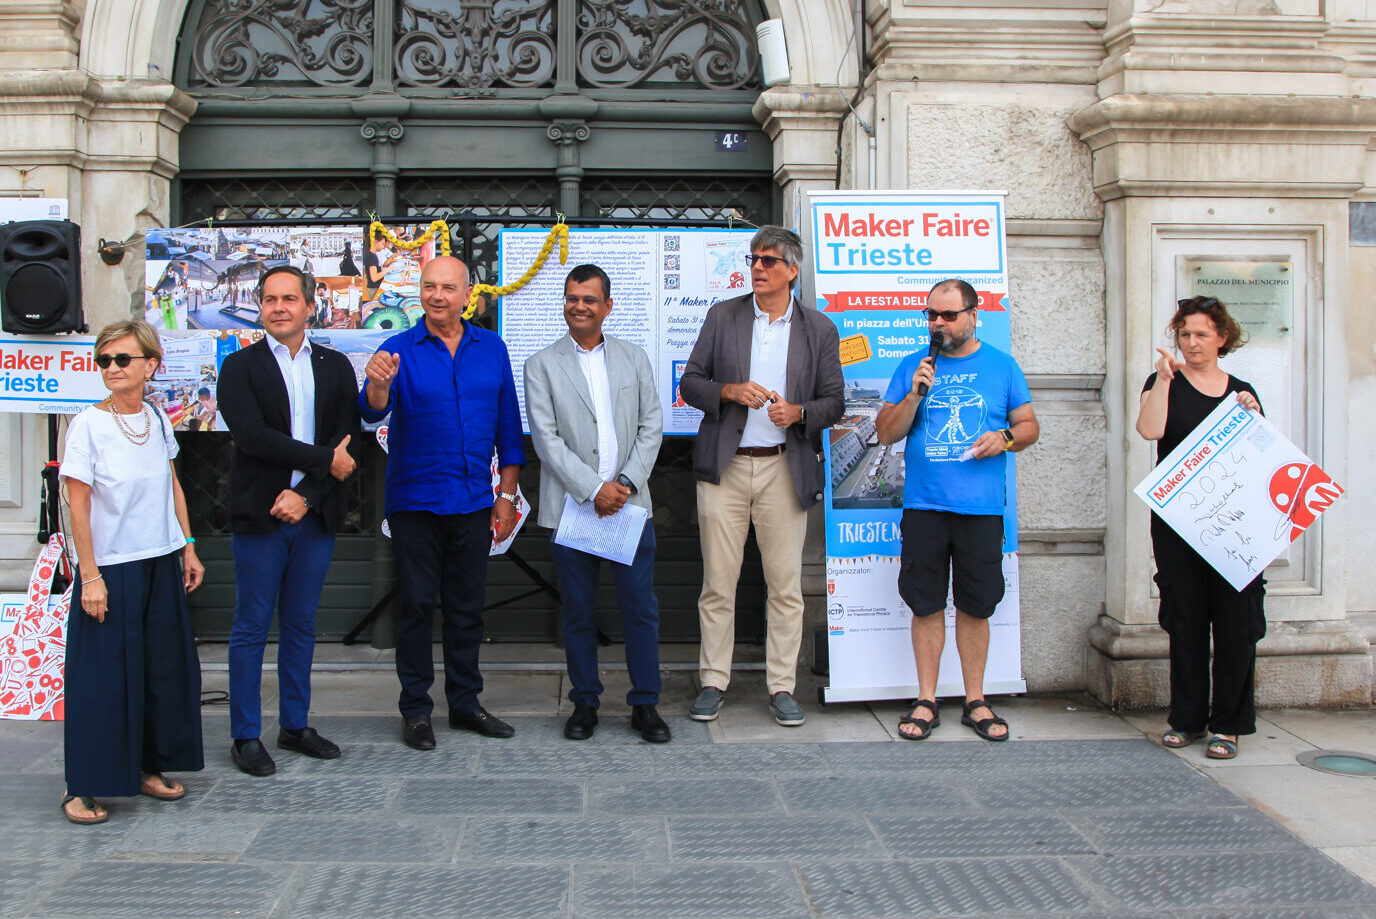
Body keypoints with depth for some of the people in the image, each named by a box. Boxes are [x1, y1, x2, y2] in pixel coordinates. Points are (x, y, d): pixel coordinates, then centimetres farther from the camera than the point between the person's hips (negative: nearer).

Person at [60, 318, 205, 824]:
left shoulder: (157, 420, 5)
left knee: (165, 665, 10)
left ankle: (149, 767, 24)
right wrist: (90, 576, -14)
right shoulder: (88, 424, -10)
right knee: (102, 674, -2)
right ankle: (85, 786, 8)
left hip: (160, 564, 6)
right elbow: (78, 506, -11)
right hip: (110, 567, -5)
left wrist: (188, 548, 13)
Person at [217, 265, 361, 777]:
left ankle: (295, 726, 22)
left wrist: (306, 493, -11)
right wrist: (325, 459, -13)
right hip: (259, 517, -3)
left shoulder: (335, 367, 9)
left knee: (301, 625, 11)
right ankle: (245, 736, 12)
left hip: (315, 517, 3)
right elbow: (252, 436, -13)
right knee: (252, 628, 3)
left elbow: (348, 438, 1)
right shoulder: (240, 366, 1)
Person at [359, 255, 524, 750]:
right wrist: (378, 385, -42)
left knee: (467, 607, 10)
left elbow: (508, 425, 8)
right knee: (417, 606, 4)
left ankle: (465, 702, 22)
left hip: (473, 502, 3)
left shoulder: (491, 348, 5)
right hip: (416, 501, -2)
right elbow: (374, 410, -19)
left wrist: (507, 495, 5)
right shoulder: (400, 349, -3)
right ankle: (415, 709, 14)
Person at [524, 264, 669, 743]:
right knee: (578, 611, 5)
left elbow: (651, 426, 7)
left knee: (641, 608, 1)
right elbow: (547, 439, -4)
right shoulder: (542, 365, 4)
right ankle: (585, 703, 18)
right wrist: (593, 489, -11)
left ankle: (645, 704, 12)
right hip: (571, 504, -1)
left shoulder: (634, 358, 12)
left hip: (630, 504, 2)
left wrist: (626, 482, -6)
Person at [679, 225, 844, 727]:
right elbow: (690, 383, 8)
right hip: (724, 466, 0)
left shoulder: (820, 329, 7)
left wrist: (798, 412, -12)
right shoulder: (722, 316, 8)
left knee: (786, 585, 2)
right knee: (717, 582, 2)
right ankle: (713, 682, 13)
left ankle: (781, 686, 12)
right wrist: (728, 391, -12)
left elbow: (833, 402, 8)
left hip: (785, 469, 0)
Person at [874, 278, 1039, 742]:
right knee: (926, 604, 2)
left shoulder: (1002, 366, 9)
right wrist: (914, 395, -10)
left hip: (981, 508, 0)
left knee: (975, 606, 5)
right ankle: (926, 701, 12)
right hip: (923, 506, 0)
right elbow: (886, 433, 6)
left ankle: (975, 701, 17)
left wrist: (1005, 437, -9)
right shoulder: (912, 367, 9)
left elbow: (1029, 426, 12)